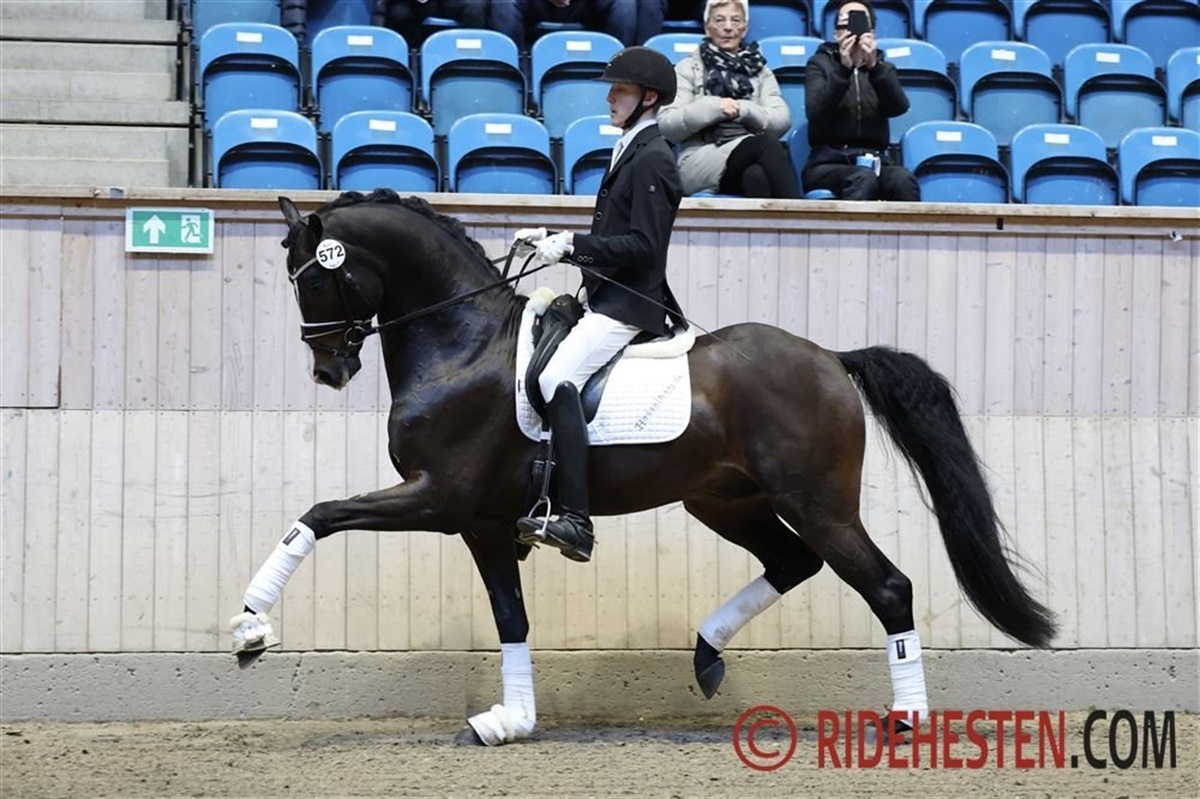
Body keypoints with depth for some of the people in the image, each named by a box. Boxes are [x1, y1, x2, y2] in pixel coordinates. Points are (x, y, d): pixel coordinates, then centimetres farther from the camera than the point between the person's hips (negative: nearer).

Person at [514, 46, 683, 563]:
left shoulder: (652, 160, -11)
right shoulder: (629, 152, 19)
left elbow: (642, 245, -20)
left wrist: (572, 245, -22)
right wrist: (557, 238, 14)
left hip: (630, 302, -11)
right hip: (607, 298, 11)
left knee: (557, 379, -28)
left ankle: (575, 522, -34)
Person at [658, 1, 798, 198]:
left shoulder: (759, 70, 24)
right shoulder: (689, 68, 15)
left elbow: (783, 120, 9)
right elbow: (667, 125, 2)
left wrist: (744, 110, -7)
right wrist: (713, 108, -10)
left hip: (753, 156, 2)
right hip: (700, 163, -2)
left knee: (757, 175, -39)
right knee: (766, 143, -35)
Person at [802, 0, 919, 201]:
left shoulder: (881, 69, 19)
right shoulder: (820, 64, 13)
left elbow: (899, 107, -5)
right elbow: (815, 113, -8)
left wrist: (874, 67, -21)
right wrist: (843, 68, -21)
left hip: (873, 162, 2)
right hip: (829, 164, -2)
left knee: (903, 179, -33)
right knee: (864, 179, -37)